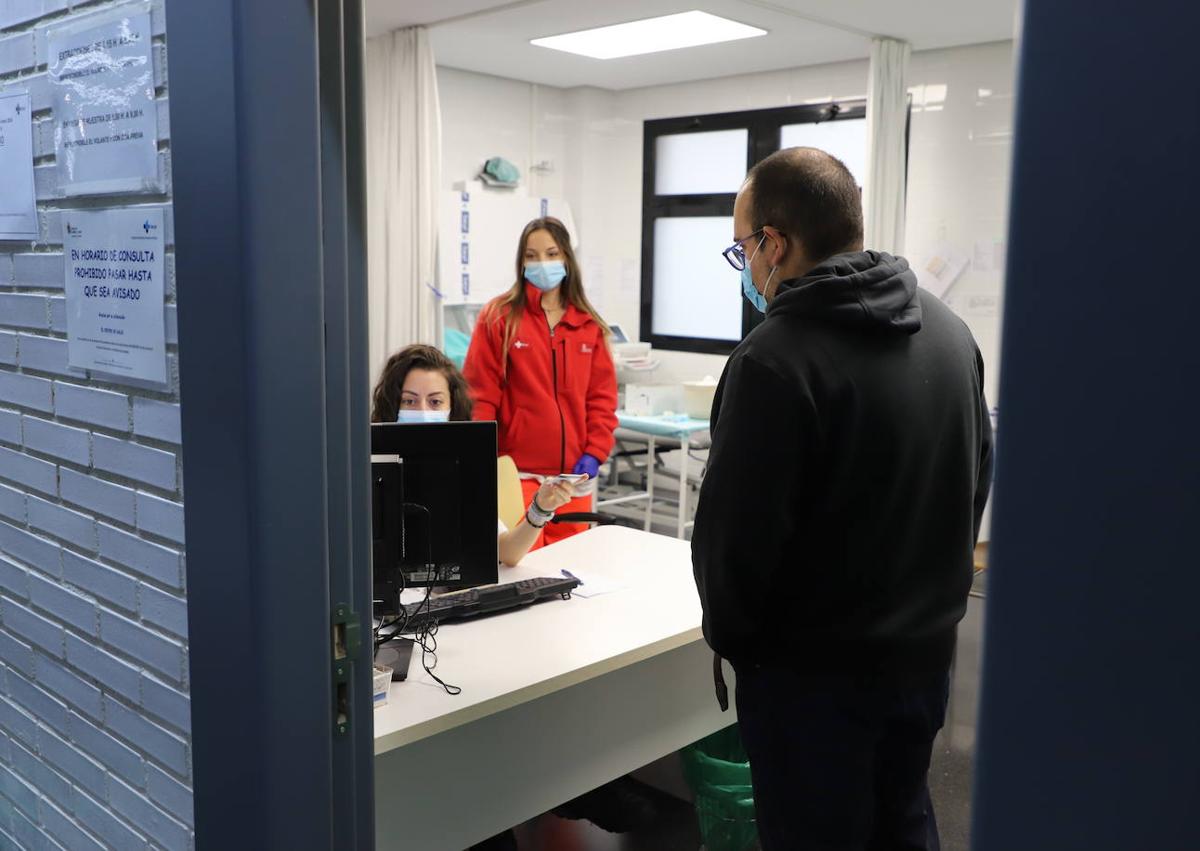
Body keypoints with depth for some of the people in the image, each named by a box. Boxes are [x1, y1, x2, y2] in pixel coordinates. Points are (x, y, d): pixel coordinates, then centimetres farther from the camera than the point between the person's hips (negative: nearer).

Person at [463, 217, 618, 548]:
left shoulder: (589, 325, 8)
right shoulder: (498, 317, -3)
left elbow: (601, 396, 8)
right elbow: (481, 394, -5)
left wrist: (595, 452, -2)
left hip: (573, 473, 4)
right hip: (518, 472, -4)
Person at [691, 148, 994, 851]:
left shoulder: (775, 360, -24)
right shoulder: (947, 328, 2)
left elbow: (736, 531, -21)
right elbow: (979, 473, 11)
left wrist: (730, 634, -3)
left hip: (817, 669, -7)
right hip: (927, 649, 7)